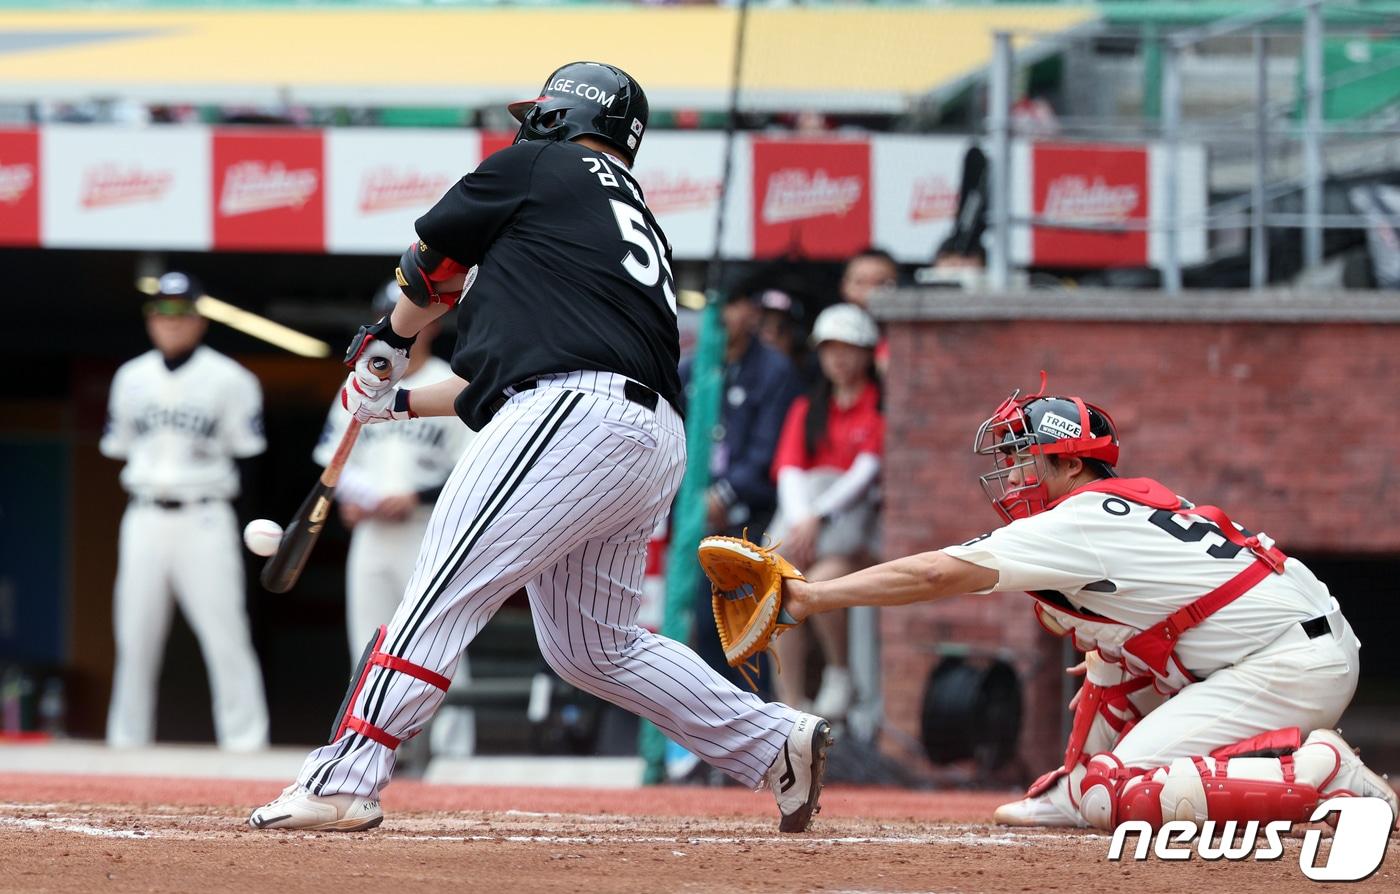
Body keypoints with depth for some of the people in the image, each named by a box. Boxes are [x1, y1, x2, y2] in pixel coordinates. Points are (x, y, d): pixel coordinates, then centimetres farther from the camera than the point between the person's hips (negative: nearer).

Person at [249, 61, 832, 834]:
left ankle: (344, 782, -20)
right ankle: (777, 744, 17)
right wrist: (401, 402, 37)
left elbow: (429, 270, 19)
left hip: (574, 419, -9)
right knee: (592, 647, 18)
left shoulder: (536, 170, 9)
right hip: (652, 443, 9)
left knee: (442, 595, -13)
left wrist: (390, 340, 39)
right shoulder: (641, 226, 30)